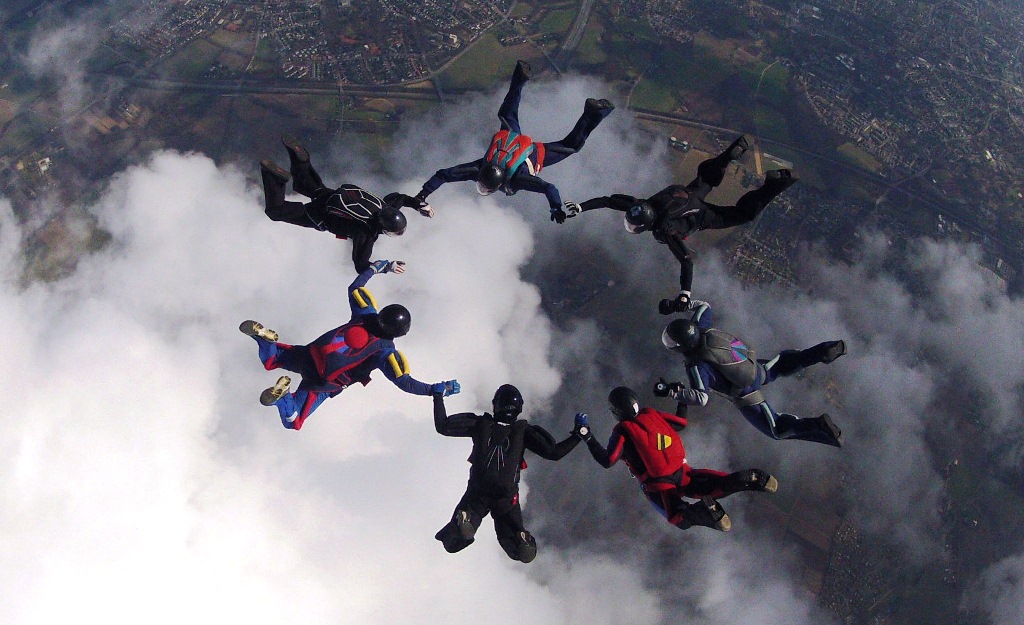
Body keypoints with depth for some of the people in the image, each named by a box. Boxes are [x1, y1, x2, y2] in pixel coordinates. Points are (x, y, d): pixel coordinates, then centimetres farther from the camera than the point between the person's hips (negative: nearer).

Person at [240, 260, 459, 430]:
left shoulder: (366, 313, -4)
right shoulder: (385, 353, -18)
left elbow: (355, 287, 12)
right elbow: (405, 383, -22)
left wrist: (376, 267, 22)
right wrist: (438, 389, -18)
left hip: (310, 354, 6)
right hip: (323, 382, -6)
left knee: (271, 361, 30)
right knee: (292, 422, 3)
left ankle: (261, 335, -2)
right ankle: (281, 396, -29)